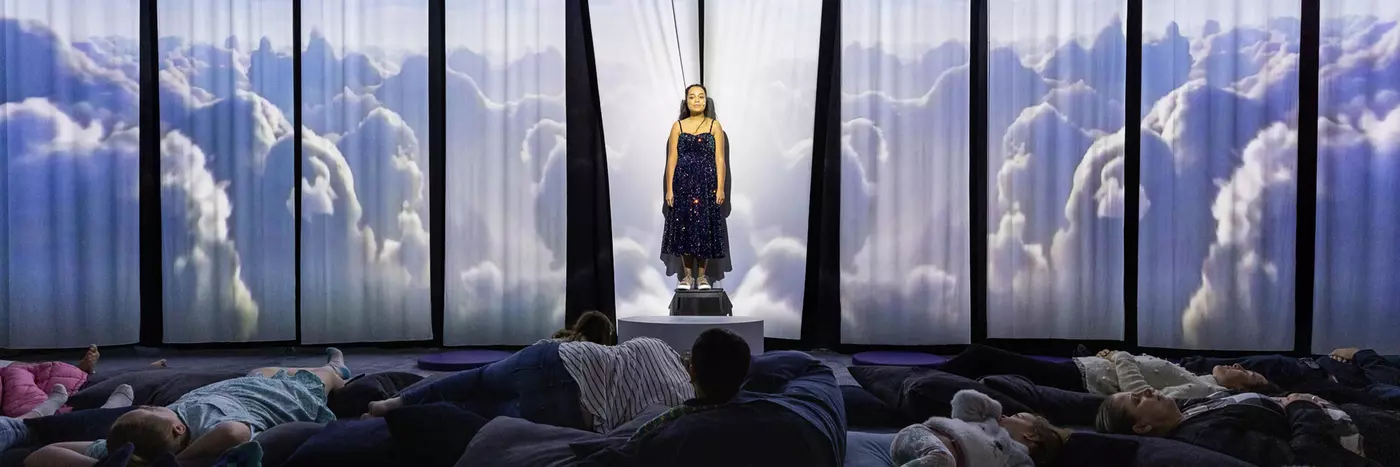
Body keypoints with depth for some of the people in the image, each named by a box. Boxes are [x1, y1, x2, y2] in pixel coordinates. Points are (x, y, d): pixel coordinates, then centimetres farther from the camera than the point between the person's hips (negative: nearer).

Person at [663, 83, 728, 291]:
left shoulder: (715, 126, 3)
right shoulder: (678, 126, 5)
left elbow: (719, 159, 0)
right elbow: (672, 159, 3)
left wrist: (720, 187, -7)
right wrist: (669, 188, -3)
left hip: (707, 184, -1)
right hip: (683, 183, 1)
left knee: (704, 228, 2)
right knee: (684, 228, 2)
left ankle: (701, 275, 13)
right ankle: (687, 275, 12)